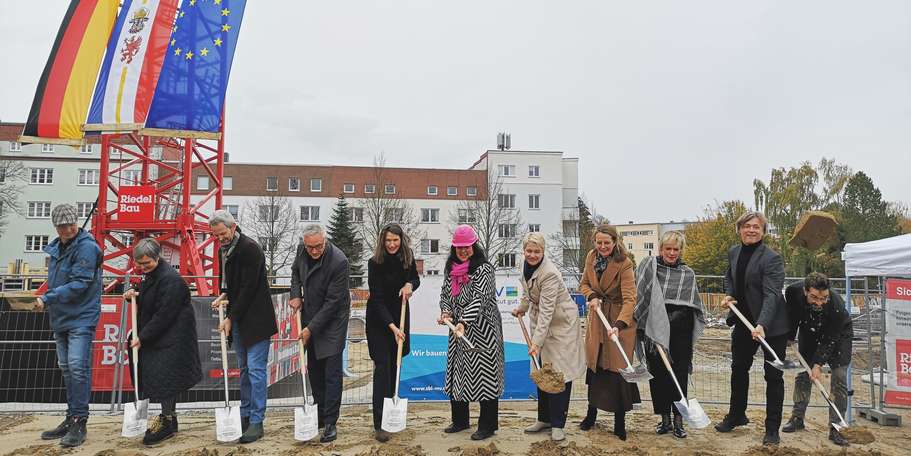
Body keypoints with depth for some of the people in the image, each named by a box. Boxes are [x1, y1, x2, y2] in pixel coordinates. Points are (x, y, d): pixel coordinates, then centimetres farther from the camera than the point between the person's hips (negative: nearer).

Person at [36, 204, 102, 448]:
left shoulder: (86, 247, -14)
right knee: (66, 369, 14)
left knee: (78, 367, -11)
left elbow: (78, 284, -20)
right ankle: (71, 419, 24)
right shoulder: (56, 248, 11)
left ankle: (79, 423, -5)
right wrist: (49, 300, 10)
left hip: (81, 318, -9)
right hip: (60, 318, 9)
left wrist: (47, 299, -18)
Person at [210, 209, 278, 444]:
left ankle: (256, 422, 1)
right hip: (238, 319, 8)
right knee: (244, 369, 15)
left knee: (256, 370, -5)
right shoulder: (223, 249, 9)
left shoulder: (249, 248, -18)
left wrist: (231, 318, -16)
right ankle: (245, 415, 25)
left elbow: (248, 288, -19)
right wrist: (223, 296, 3)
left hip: (256, 319, -8)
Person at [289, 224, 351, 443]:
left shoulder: (339, 261, -27)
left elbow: (332, 302, -23)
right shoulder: (302, 250, -6)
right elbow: (296, 271, 16)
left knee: (332, 372, -5)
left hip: (332, 321, -7)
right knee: (314, 370, 14)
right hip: (310, 316, 7)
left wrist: (311, 328, -20)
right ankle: (321, 414, 27)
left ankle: (330, 423, 3)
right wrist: (296, 295, -1)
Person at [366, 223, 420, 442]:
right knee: (382, 366, -9)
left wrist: (410, 284, -16)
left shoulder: (408, 258, -7)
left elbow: (416, 278, 9)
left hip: (400, 315, 4)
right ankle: (379, 424, -8)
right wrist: (392, 327, -32)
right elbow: (377, 299, -23)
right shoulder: (375, 263, -21)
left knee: (395, 363, 9)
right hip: (379, 319, -4)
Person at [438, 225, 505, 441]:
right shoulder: (451, 269, 9)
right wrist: (446, 312, -8)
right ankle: (460, 420, 30)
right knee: (457, 374, 14)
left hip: (482, 330, -7)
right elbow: (445, 294, 13)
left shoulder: (483, 269, -12)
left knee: (485, 375, -2)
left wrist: (463, 322, -32)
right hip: (458, 330, 7)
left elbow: (479, 298, -22)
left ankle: (487, 426, 11)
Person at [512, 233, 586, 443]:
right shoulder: (528, 265, -4)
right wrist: (522, 307, 18)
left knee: (560, 372, -4)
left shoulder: (549, 274, -28)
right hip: (540, 322, 8)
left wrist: (536, 342, -32)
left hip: (561, 323, -8)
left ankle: (558, 424, 6)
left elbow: (546, 311, -31)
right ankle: (545, 418, 24)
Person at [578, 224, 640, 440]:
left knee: (617, 367, -3)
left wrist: (619, 325, -40)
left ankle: (620, 422, 13)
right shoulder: (591, 257, -2)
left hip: (620, 319, -5)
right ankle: (591, 413, 30)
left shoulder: (624, 264, -20)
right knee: (594, 364, 12)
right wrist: (592, 296, -11)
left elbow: (629, 299, -27)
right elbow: (584, 284, 12)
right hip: (597, 317, 5)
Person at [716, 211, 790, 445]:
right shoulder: (733, 252, 3)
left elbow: (772, 294, -28)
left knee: (773, 375, 4)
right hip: (743, 321, 7)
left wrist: (762, 325, -40)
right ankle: (736, 415, 38)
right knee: (738, 369, 19)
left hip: (771, 325, -7)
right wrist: (728, 295, 0)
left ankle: (772, 429, 17)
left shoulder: (772, 258, -19)